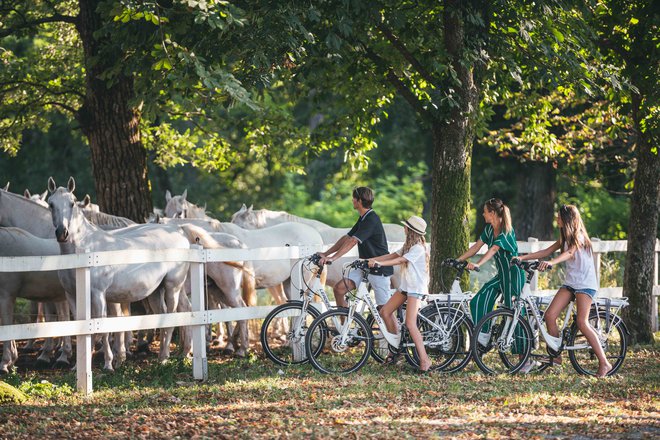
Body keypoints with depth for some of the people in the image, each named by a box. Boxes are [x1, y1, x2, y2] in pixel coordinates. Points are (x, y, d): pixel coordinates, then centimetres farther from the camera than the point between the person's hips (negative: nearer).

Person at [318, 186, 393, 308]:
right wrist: (325, 254, 6)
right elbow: (347, 238, 13)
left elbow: (352, 241, -28)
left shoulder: (372, 220, -20)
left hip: (379, 269, -9)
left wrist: (332, 258, -34)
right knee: (339, 288, -5)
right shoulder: (363, 219, 11)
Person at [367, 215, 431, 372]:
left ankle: (424, 360, -17)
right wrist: (370, 259, 2)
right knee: (385, 311, 4)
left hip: (416, 288, -10)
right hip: (406, 286, 10)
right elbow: (392, 255, 11)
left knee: (410, 324, -18)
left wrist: (379, 263, -34)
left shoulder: (418, 248, -15)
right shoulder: (409, 246, 15)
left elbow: (400, 260, -26)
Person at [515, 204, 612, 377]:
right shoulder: (565, 238, 15)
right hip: (570, 283, 8)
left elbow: (569, 252, -29)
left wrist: (551, 262, -46)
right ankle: (556, 356, 4)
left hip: (585, 283, -8)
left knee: (582, 323, -19)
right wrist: (523, 257, 5)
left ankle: (604, 363, -14)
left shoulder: (578, 236, -11)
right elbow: (546, 252, 15)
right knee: (549, 315, -7)